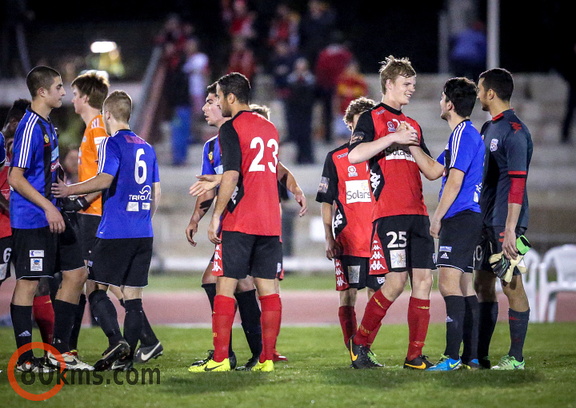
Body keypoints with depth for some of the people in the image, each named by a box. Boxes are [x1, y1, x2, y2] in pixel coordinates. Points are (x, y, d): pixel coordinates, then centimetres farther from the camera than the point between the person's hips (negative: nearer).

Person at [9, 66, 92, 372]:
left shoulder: (47, 126, 14)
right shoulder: (30, 127, -16)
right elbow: (15, 178, -19)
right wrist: (48, 207, -23)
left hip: (52, 217, 10)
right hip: (31, 220, -10)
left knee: (76, 273, 10)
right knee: (28, 282, -4)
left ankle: (59, 350, 16)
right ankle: (24, 358, 1)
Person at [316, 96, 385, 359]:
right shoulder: (335, 158, 7)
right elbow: (327, 202, 7)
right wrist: (329, 238, -2)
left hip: (378, 239, 2)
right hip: (347, 241, -2)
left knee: (376, 295, 1)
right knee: (348, 296, -4)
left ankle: (366, 348, 9)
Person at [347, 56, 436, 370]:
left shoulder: (412, 125, 23)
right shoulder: (372, 118, 3)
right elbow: (354, 155, -15)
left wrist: (411, 144, 8)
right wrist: (394, 138, -17)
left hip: (417, 212, 7)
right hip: (389, 212, -7)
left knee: (423, 279, 0)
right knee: (396, 282, -12)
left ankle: (415, 356, 3)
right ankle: (359, 343, 4)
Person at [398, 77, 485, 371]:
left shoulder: (463, 134, -11)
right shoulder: (466, 134, 20)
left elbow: (455, 180, -17)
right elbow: (433, 171, 22)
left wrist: (438, 216, -15)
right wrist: (410, 142, 21)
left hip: (459, 218, -11)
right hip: (469, 218, 11)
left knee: (449, 283, -15)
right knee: (464, 285, 10)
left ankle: (452, 355, -21)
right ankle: (471, 356, 10)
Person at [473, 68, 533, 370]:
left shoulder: (515, 131, -13)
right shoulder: (487, 129, 15)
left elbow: (518, 183, -19)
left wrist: (510, 229, -23)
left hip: (505, 222, -9)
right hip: (485, 220, 9)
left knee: (512, 286, -5)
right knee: (482, 284, 11)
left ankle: (516, 358, -1)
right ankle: (479, 355, 17)